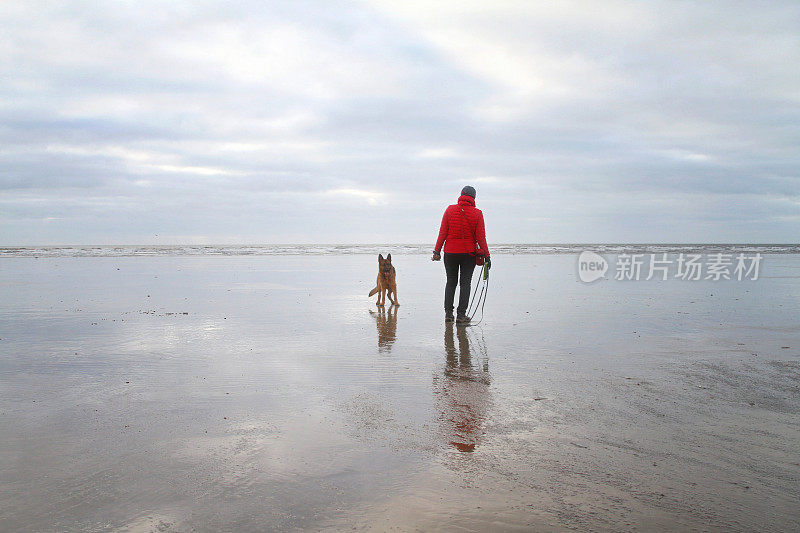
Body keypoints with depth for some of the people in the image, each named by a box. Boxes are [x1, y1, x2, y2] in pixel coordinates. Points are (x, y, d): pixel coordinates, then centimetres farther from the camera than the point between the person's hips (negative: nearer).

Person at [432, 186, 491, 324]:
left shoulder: (450, 210, -2)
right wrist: (486, 255, -1)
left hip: (450, 252, 1)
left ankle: (448, 313, 10)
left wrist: (437, 251, 1)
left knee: (451, 282, 13)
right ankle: (461, 315, 2)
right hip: (469, 254, -1)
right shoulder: (477, 213, -5)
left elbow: (442, 233, -4)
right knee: (465, 283, 5)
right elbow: (481, 237, -7)